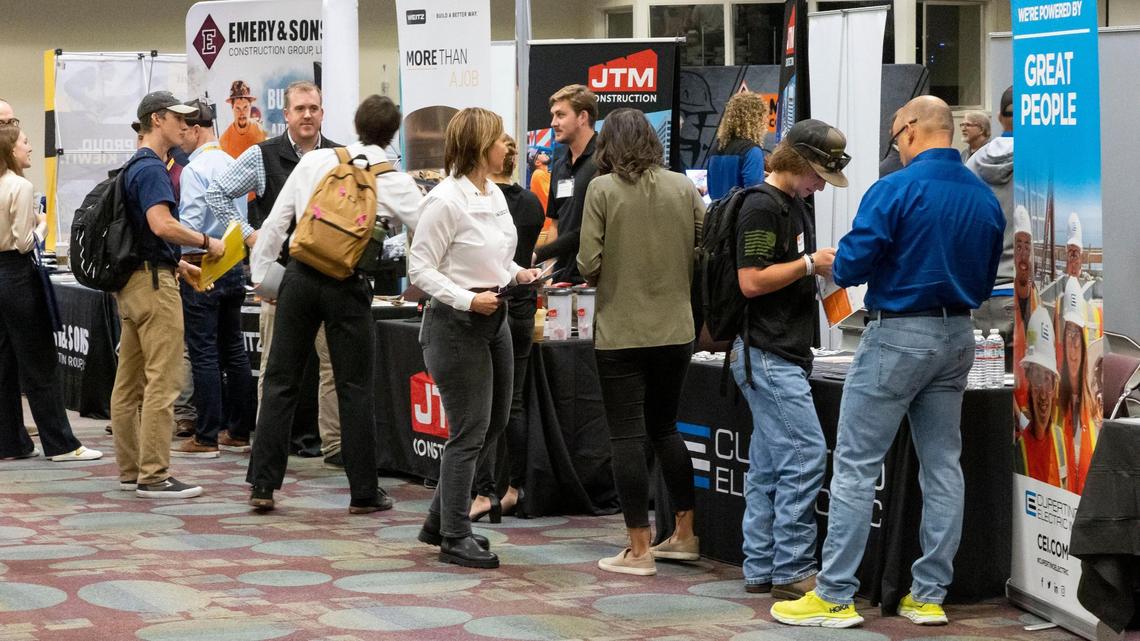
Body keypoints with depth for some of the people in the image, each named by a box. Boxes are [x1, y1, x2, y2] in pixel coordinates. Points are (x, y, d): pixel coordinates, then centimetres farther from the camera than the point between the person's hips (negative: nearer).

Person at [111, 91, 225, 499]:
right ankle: (154, 476, -10)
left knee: (129, 382, 11)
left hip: (130, 281, 11)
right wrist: (207, 243, -15)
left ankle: (130, 470, 17)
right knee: (163, 381, -9)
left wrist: (181, 266, 23)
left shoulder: (136, 168, 18)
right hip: (154, 281, -11)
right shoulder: (152, 169, -13)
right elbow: (162, 224, -27)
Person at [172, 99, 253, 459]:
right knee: (234, 350, 11)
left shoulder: (195, 170, -14)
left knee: (204, 354, -5)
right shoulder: (233, 165, 11)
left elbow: (189, 224, -20)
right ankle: (237, 432, 15)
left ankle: (206, 438, -3)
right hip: (233, 265, 8)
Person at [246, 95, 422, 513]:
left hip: (300, 276, 2)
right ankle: (364, 493, 8)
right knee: (355, 390, 5)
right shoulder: (395, 182, -2)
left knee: (281, 381, 9)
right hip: (347, 286, -2)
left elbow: (276, 221, 6)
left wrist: (260, 275, 15)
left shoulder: (314, 162, 4)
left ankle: (263, 484, 8)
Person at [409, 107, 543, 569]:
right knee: (469, 431, -5)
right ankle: (455, 538, 6)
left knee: (494, 423, 15)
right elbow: (419, 268, -16)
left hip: (493, 320, 9)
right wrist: (467, 300, -25)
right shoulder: (445, 200, -16)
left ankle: (440, 520, 28)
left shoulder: (495, 195, 10)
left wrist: (518, 273, 2)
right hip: (455, 324, -9)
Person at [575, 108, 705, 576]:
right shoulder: (683, 188, 0)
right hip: (675, 330, 4)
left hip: (621, 331, -4)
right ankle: (685, 534, 23)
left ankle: (639, 550, 4)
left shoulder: (603, 190, -10)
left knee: (627, 436, 2)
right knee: (665, 427, 20)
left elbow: (589, 265, -12)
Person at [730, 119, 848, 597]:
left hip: (782, 354, 10)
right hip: (768, 354, -10)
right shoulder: (762, 207, -14)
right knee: (806, 455, -12)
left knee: (769, 467, 10)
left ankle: (761, 569, 14)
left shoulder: (794, 204, 17)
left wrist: (820, 267, 10)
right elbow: (752, 282, -19)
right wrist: (810, 263, -15)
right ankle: (792, 571, -8)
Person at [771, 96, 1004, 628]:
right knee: (942, 465, 10)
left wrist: (830, 265, 5)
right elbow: (985, 280, 14)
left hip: (898, 335, -7)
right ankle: (929, 595, 13)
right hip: (957, 337, 7)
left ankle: (835, 596, -2)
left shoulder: (895, 190, -14)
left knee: (855, 465, -2)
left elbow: (851, 265, -17)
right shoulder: (985, 198, 6)